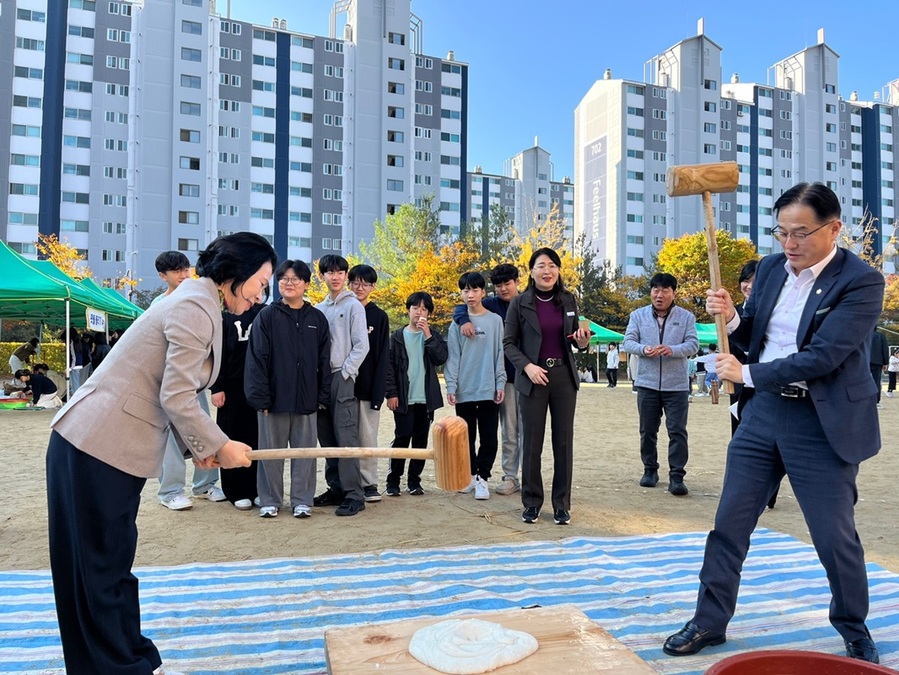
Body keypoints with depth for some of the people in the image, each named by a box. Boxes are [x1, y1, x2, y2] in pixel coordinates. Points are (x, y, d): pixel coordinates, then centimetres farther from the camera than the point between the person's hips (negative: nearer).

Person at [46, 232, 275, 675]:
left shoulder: (198, 302, 15)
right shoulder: (197, 308, -17)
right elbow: (176, 399, -21)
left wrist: (195, 446, 8)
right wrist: (219, 446, -9)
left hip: (104, 445, 10)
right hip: (100, 450, -10)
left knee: (111, 563, 16)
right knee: (101, 568, 3)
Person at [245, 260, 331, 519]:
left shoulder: (317, 319, 7)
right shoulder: (267, 316, 0)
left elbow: (324, 361, 8)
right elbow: (256, 359, -4)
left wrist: (323, 396, 2)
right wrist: (260, 397, -11)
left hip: (307, 399, 2)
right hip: (275, 397, -2)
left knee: (305, 451, 8)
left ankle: (302, 501, 20)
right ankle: (270, 501, 21)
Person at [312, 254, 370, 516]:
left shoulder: (353, 306, -1)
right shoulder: (319, 309, 14)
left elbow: (362, 345, -7)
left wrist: (345, 373, -11)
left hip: (343, 379, -6)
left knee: (346, 438, -9)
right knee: (327, 438, 10)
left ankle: (354, 494, -6)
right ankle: (336, 488, 20)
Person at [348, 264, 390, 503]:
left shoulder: (379, 317, 3)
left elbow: (382, 357, 0)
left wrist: (378, 392, -8)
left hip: (367, 387, -1)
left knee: (367, 437, 3)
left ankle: (369, 483, 13)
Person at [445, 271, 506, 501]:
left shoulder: (495, 320, 5)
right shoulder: (457, 322, 6)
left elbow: (500, 354, 4)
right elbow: (453, 357, 3)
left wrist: (500, 383, -2)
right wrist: (451, 386, -5)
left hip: (489, 390, -1)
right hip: (464, 390, 1)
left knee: (488, 438, -1)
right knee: (466, 437, 10)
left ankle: (482, 477, 10)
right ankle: (470, 474, 23)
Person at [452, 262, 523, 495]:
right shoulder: (493, 305, 4)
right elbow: (461, 308, 6)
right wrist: (464, 320, -17)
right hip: (505, 376, 2)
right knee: (508, 431, 9)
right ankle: (510, 477, 17)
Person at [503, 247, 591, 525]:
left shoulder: (568, 300, 6)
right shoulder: (520, 303, -2)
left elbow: (574, 338, 16)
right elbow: (509, 343, -1)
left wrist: (583, 341, -7)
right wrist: (527, 366, -15)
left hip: (564, 376, 3)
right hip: (533, 377, -2)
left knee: (563, 440, 5)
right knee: (532, 442, 3)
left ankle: (561, 504, 17)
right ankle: (531, 502, 18)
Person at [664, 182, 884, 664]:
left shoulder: (861, 282, -14)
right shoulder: (770, 267, 5)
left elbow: (822, 356, -22)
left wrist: (746, 374, -15)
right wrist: (731, 318, -10)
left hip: (821, 424, -5)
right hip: (762, 412, 5)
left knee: (835, 537, 8)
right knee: (729, 525, 8)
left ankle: (854, 632, 35)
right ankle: (709, 622, 23)